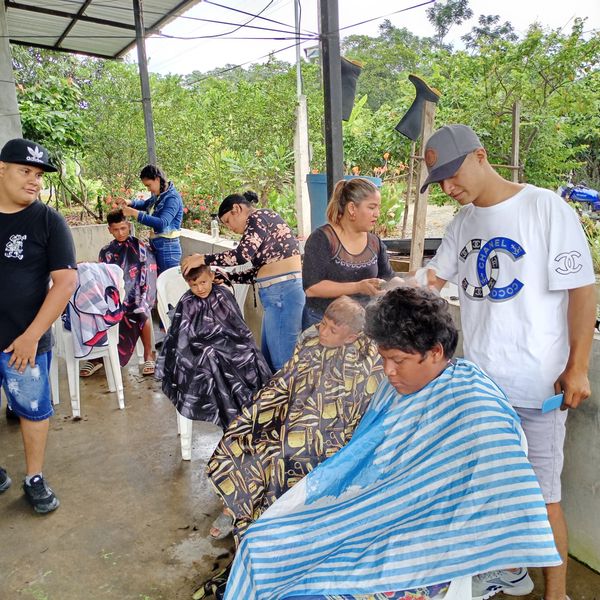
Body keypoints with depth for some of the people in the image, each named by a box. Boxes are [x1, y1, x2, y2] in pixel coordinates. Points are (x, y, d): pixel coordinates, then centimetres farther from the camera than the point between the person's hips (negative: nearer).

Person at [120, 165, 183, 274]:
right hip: (155, 246, 8)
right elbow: (146, 204, 30)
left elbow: (162, 223, -28)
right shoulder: (157, 196, 8)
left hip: (168, 248, -8)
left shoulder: (172, 198, -16)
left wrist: (135, 213, -27)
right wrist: (130, 203, 9)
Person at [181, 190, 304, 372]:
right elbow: (257, 273, 19)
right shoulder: (261, 223, 21)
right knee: (268, 358, 15)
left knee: (282, 361, -4)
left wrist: (203, 259, -11)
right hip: (278, 294, 10)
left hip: (283, 292, -10)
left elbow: (243, 254, -20)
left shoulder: (259, 217, -6)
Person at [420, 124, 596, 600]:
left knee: (540, 493, 3)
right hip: (478, 377, 6)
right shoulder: (465, 220, 8)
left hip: (537, 383, -6)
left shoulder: (545, 208, -10)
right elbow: (435, 277, 19)